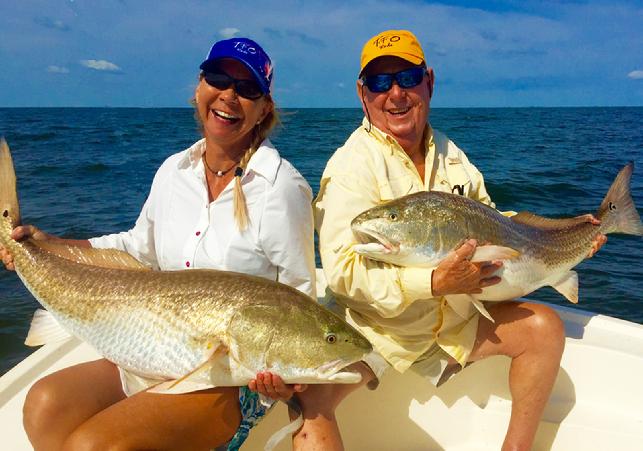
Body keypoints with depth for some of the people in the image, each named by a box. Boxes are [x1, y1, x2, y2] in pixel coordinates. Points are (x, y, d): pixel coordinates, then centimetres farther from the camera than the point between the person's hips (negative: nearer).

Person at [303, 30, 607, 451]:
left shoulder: (449, 153, 8)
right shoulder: (352, 164, -16)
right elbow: (343, 270, -24)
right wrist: (433, 282, -34)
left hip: (451, 317, 7)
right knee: (308, 393, -31)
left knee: (545, 326, -2)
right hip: (370, 323, -6)